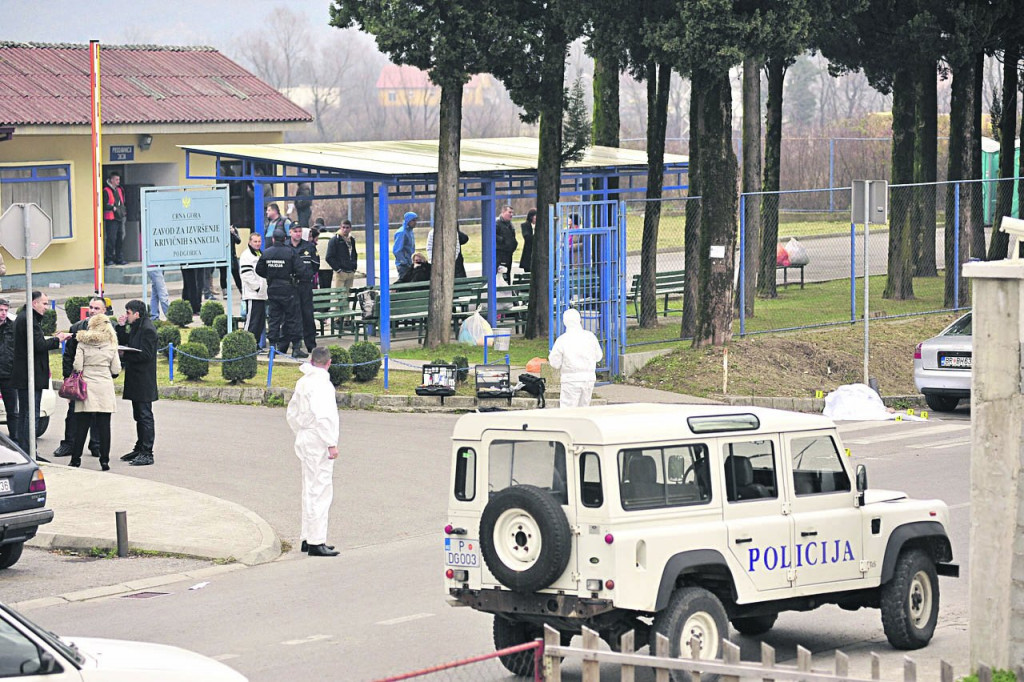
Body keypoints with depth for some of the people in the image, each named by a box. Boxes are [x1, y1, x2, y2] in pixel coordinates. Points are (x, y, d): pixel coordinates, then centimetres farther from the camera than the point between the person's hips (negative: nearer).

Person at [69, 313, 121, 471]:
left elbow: (77, 366, -6)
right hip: (105, 387, 1)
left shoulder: (83, 342, -1)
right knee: (104, 425, 2)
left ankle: (75, 459, 5)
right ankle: (104, 461, 0)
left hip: (87, 386, -1)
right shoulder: (111, 344, 4)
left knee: (82, 424, 3)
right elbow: (116, 370, 4)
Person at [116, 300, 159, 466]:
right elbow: (123, 341, 19)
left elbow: (145, 354, -21)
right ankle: (140, 449, 24)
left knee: (145, 415, -8)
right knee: (139, 415, 16)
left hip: (144, 381, -10)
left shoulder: (147, 329, -16)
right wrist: (121, 326, 7)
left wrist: (125, 355, -15)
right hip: (136, 380, 10)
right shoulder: (136, 327, 15)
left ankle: (147, 453, -7)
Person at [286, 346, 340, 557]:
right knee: (320, 492, -7)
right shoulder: (320, 383, -16)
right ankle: (316, 542, -7)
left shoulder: (302, 382, 13)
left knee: (310, 491, 16)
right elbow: (322, 416, -24)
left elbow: (292, 414, 22)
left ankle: (308, 538, 23)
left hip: (306, 441, 10)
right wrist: (331, 443, -21)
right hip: (318, 444, -10)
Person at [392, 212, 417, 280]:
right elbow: (396, 251, -21)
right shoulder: (401, 233, -16)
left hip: (409, 264, 9)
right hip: (403, 266, -9)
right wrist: (405, 262, -18)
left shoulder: (410, 232, 12)